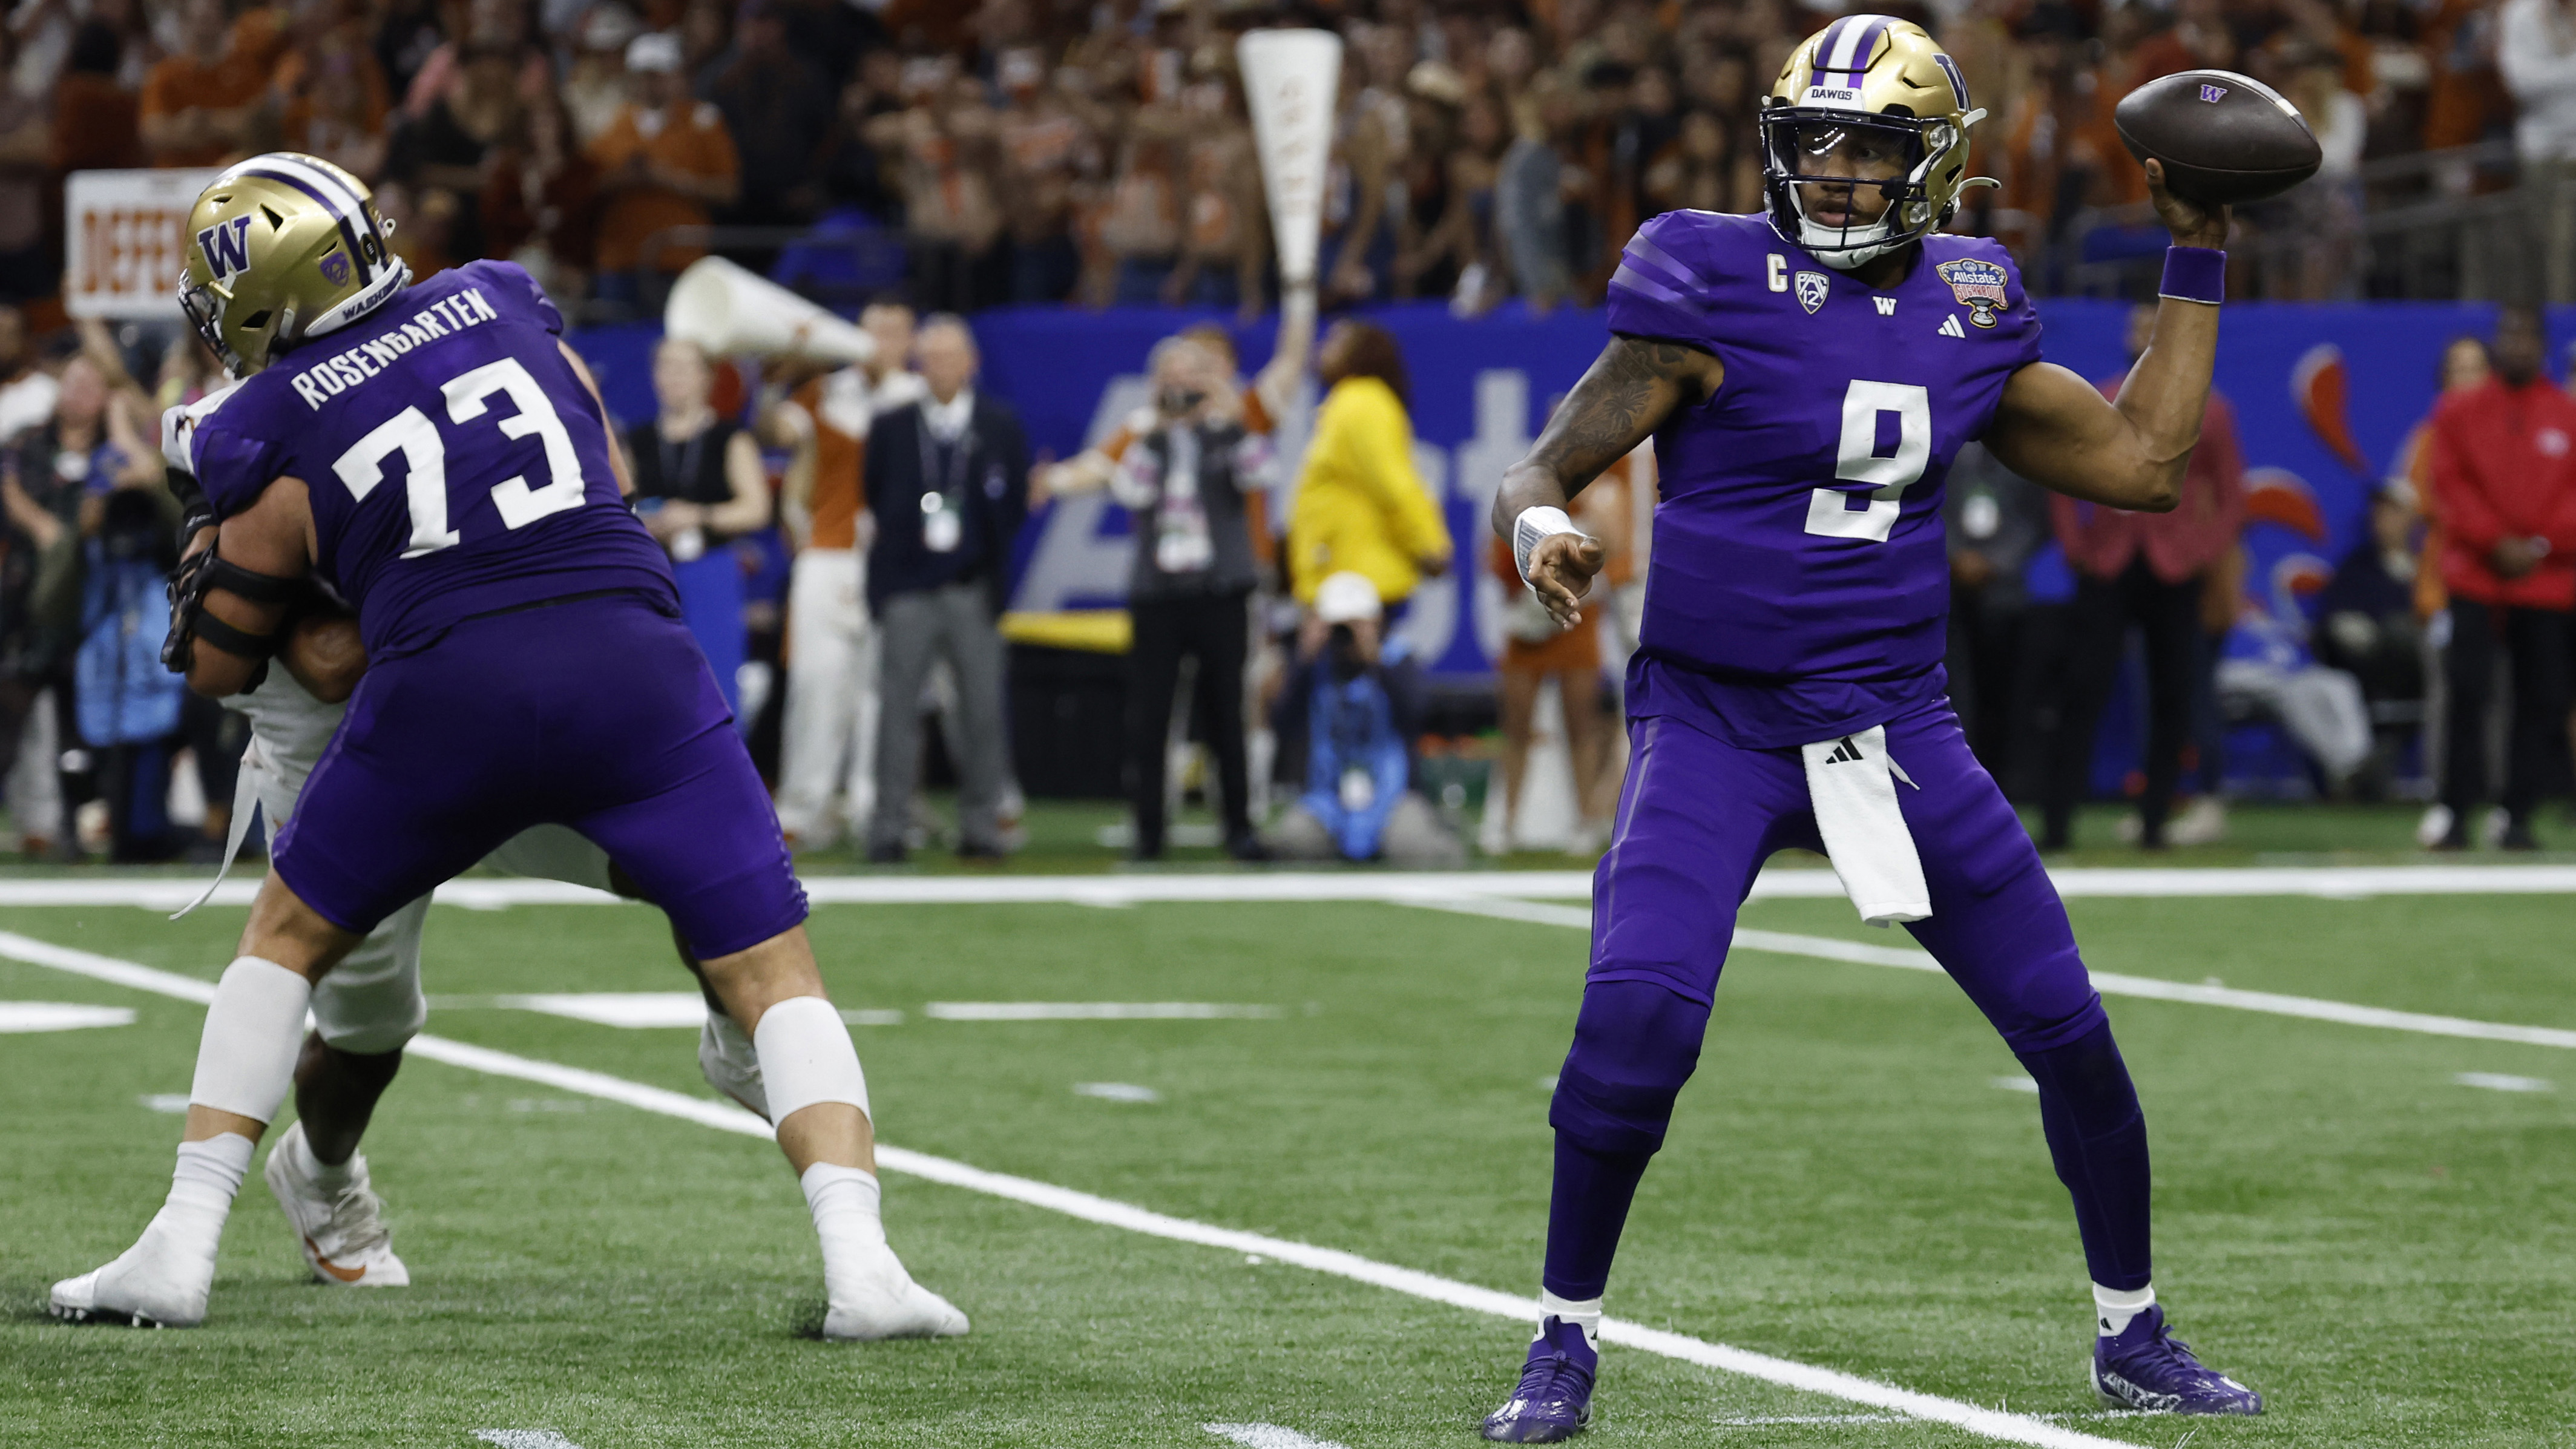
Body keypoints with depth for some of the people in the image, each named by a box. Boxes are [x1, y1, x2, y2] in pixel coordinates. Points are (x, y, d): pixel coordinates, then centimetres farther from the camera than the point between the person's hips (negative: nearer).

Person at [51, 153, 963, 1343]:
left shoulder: (277, 447, 7)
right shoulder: (502, 308, 16)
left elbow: (220, 666, 16)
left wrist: (207, 564, 35)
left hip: (448, 689, -1)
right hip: (629, 660, 1)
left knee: (286, 940, 21)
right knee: (770, 974, 5)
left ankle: (182, 1249, 14)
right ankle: (859, 1264, -13)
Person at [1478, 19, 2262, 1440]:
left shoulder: (1966, 309, 5)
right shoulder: (1715, 287, -9)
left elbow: (2141, 461, 14)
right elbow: (1543, 468, -9)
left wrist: (2196, 265, 12)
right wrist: (1540, 528, -32)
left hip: (1896, 724, 4)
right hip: (1713, 722, -4)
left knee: (2069, 1030, 5)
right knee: (1635, 1018, -23)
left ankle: (2133, 1335, 26)